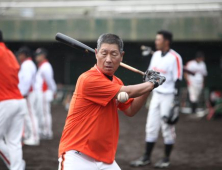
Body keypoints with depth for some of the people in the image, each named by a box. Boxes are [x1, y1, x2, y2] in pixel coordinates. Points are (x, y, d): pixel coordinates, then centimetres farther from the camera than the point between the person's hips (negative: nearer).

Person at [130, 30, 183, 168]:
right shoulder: (156, 55, 8)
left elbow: (178, 80, -17)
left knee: (167, 128, 1)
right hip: (156, 94, 7)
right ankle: (147, 157, 15)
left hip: (168, 96, -7)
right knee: (151, 127, 9)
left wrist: (175, 102, -20)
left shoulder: (175, 58, -15)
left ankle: (166, 159, 12)